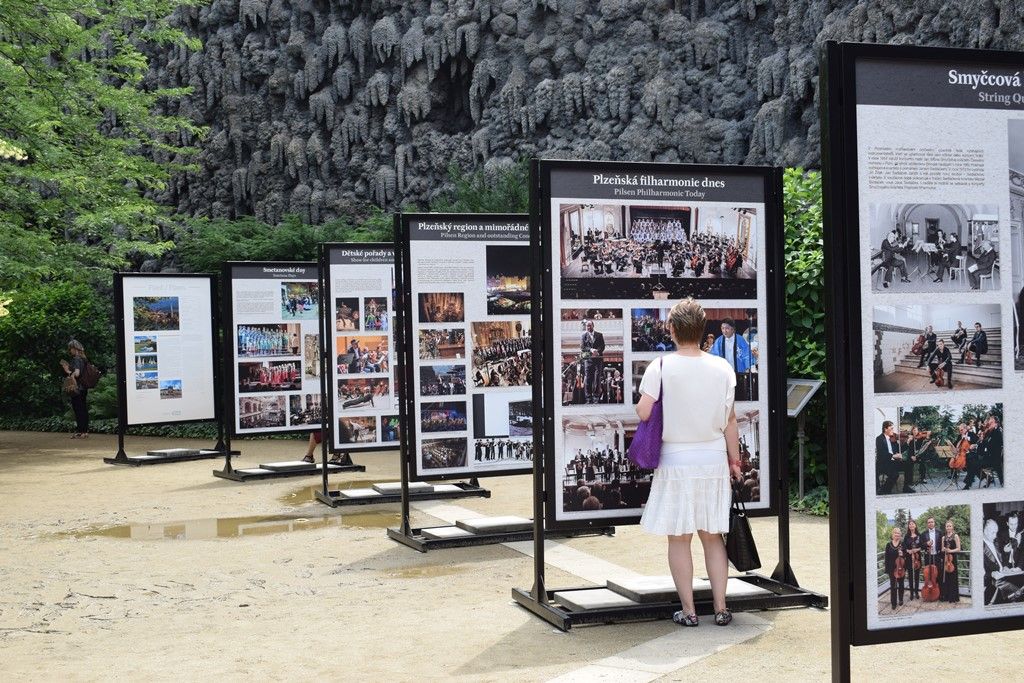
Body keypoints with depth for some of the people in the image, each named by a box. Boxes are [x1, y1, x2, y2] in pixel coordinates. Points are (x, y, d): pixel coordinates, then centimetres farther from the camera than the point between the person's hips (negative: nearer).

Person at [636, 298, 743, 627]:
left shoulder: (660, 368, -10)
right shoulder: (722, 368, -1)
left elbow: (643, 412, -16)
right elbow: (730, 421, 2)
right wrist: (735, 460, 11)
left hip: (675, 461, -3)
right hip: (713, 459, 3)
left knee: (679, 538, 6)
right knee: (713, 536, 12)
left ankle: (688, 610, 9)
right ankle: (720, 608, 14)